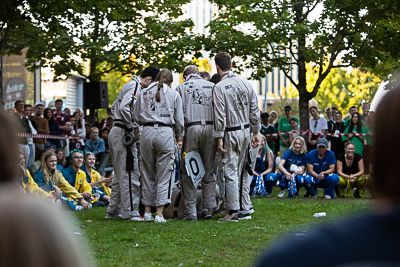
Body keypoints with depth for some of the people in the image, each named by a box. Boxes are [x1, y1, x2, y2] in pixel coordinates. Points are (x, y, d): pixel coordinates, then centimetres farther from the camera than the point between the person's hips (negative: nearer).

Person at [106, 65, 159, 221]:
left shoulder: (130, 85, 20)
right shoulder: (135, 86, -12)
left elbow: (114, 107, 26)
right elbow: (123, 108, -25)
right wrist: (135, 128, -19)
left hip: (115, 132, 11)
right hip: (123, 133, -11)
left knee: (120, 175, 15)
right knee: (130, 174, -8)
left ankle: (112, 211, 18)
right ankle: (130, 212, -8)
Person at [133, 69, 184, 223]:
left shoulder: (144, 93, 14)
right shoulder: (174, 94, 9)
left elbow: (136, 117, 14)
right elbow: (179, 120, 9)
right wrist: (179, 136, 24)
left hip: (147, 132, 2)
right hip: (166, 133, -2)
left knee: (147, 174, 12)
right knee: (164, 174, 1)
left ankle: (147, 212, 15)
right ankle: (159, 214, -4)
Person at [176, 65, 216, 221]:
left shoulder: (182, 87, 10)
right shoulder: (212, 86, 15)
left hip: (191, 128, -2)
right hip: (210, 128, 2)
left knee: (188, 172, 3)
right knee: (208, 171, 9)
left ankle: (190, 211, -1)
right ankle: (209, 209, 5)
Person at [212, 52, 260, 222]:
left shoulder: (219, 87, -11)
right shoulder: (246, 84, 7)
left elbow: (220, 115, -15)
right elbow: (254, 111, 10)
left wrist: (219, 138, -12)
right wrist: (255, 133, 17)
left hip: (231, 133, -6)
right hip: (246, 131, 6)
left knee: (230, 171, -3)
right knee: (243, 170, 13)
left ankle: (233, 211, -5)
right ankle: (245, 208, 15)